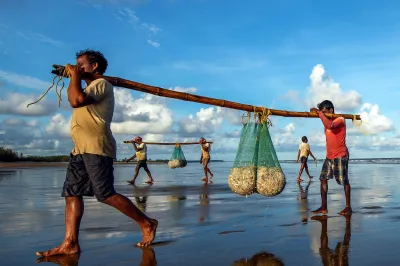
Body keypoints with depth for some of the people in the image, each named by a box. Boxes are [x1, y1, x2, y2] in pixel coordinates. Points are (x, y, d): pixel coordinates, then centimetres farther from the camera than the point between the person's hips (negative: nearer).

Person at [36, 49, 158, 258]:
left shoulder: (102, 84, -3)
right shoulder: (90, 88, 29)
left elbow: (76, 101, -19)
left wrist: (75, 76, -8)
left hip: (96, 148, -10)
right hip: (81, 149, 10)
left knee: (105, 194, -14)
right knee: (71, 193, 2)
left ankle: (147, 224, -3)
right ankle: (70, 243, 1)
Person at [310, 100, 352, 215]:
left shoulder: (340, 119, -11)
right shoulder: (326, 120, 12)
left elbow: (330, 125, -33)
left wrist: (319, 112, -28)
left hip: (340, 156, -8)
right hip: (329, 156, 8)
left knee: (344, 181, 0)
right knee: (323, 179, 1)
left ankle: (348, 207, 10)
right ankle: (324, 207, 3)